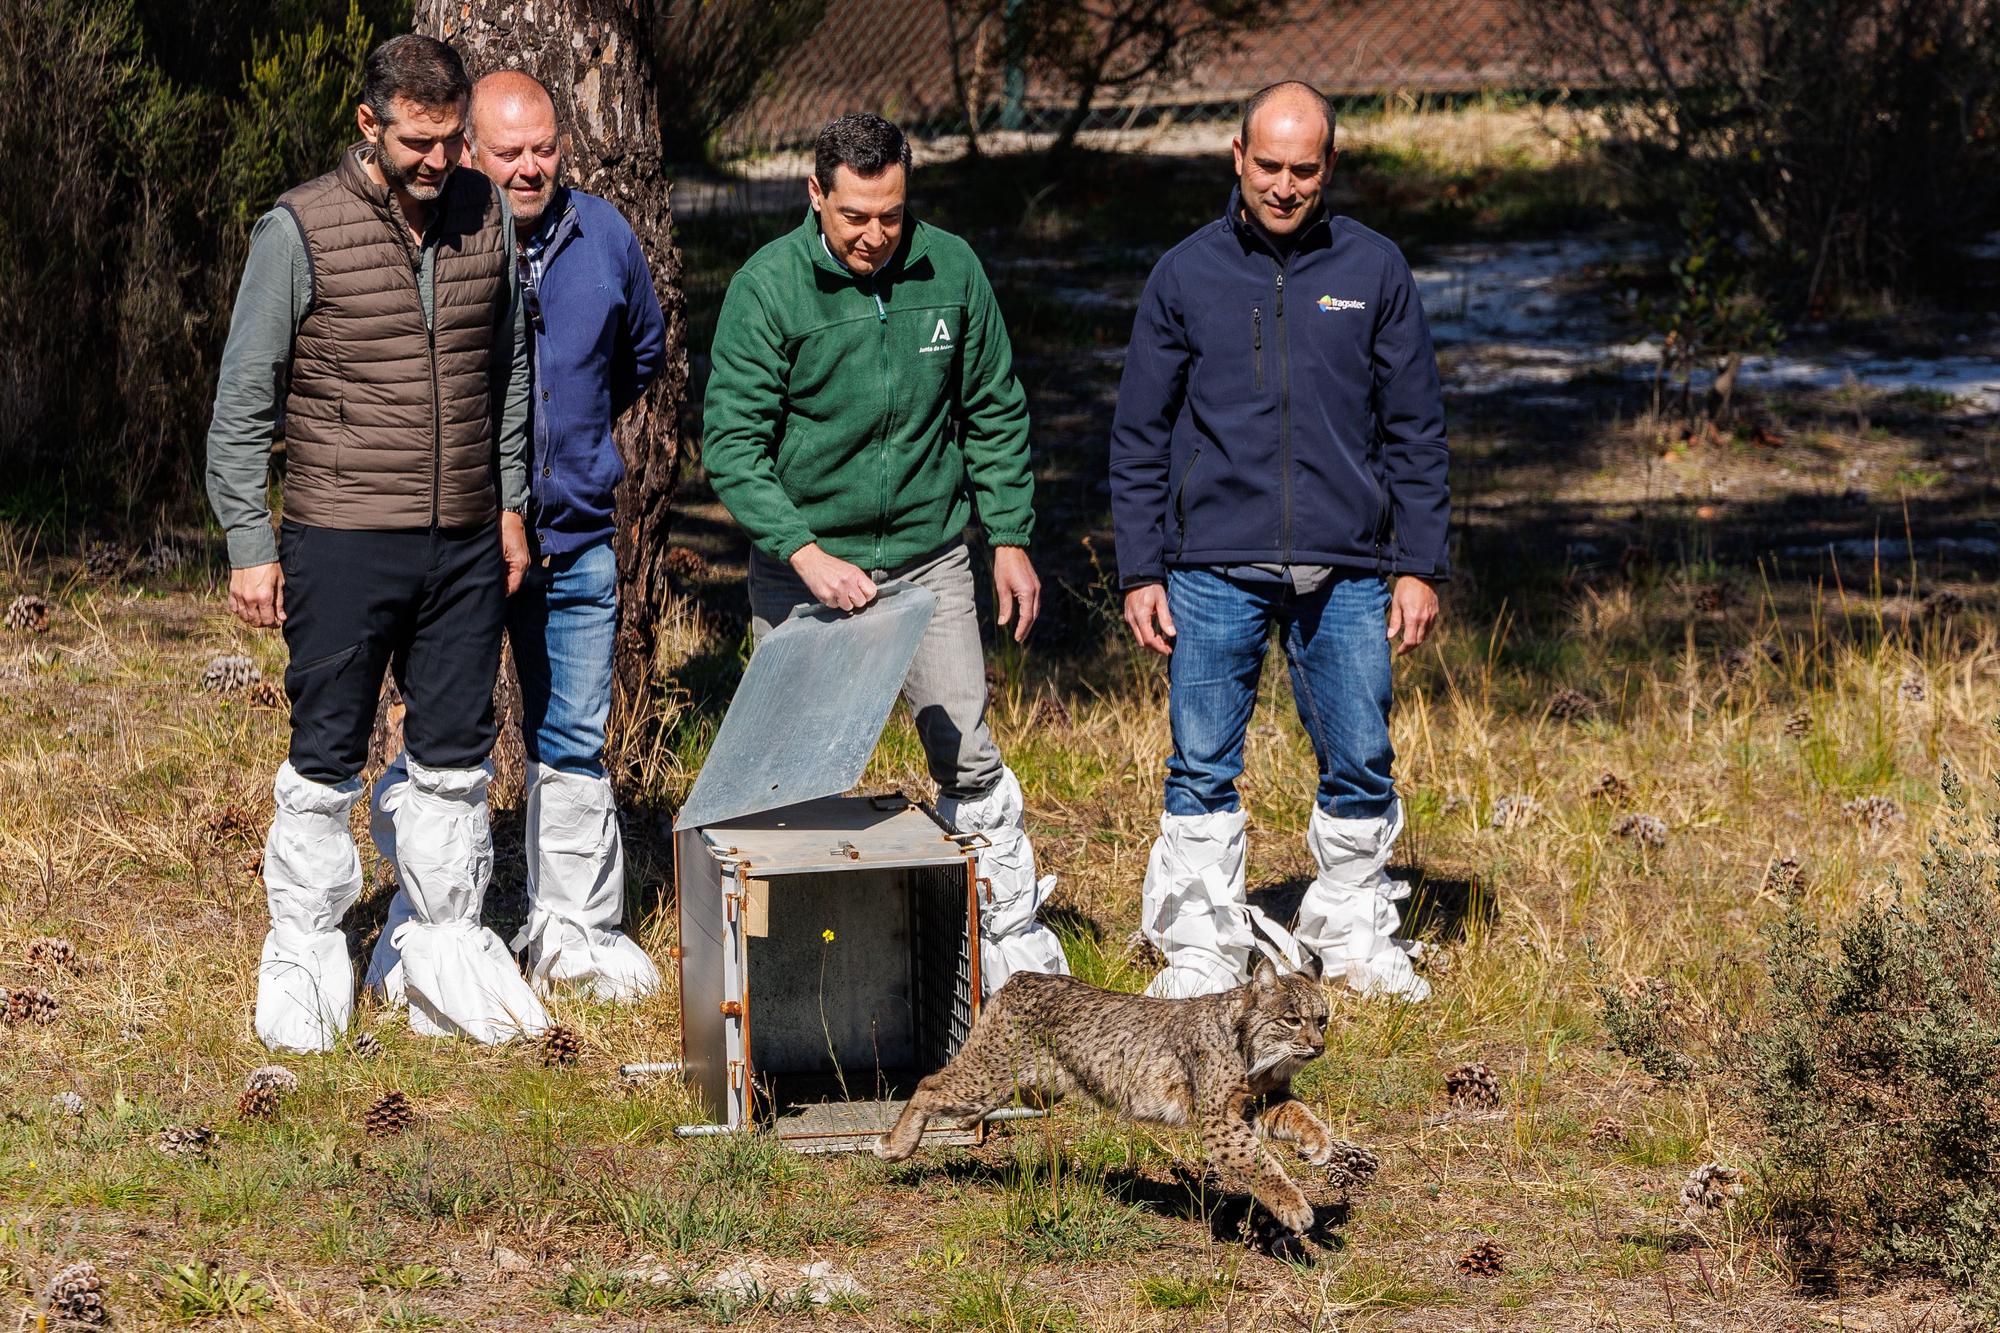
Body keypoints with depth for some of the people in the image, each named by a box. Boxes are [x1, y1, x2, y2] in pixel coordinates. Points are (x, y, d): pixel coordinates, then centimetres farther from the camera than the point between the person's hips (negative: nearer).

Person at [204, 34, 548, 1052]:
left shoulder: (484, 217, 5)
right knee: (326, 758, 3)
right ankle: (304, 956, 15)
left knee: (454, 757, 10)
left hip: (465, 547, 4)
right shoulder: (299, 232, -9)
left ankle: (446, 949, 21)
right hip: (343, 543, -4)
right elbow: (243, 399, -5)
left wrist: (510, 503, 16)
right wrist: (250, 545, -8)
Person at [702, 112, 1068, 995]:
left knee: (966, 754, 1)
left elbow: (995, 413, 9)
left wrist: (1009, 536, 6)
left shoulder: (950, 270, -2)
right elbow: (731, 441, -15)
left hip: (929, 557, 2)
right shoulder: (767, 287, -12)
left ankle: (1016, 939, 12)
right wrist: (805, 554, -25)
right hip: (804, 566, -2)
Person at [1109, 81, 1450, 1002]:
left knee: (1359, 766, 4)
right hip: (1215, 570, 0)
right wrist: (1140, 572, 2)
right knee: (1203, 769, 0)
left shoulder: (1374, 272, 5)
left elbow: (1415, 432, 8)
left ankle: (1356, 935, 18)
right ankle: (1201, 945, 9)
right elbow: (1139, 436, 8)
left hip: (1346, 572, 0)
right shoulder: (1186, 277, 5)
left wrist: (1418, 565, 2)